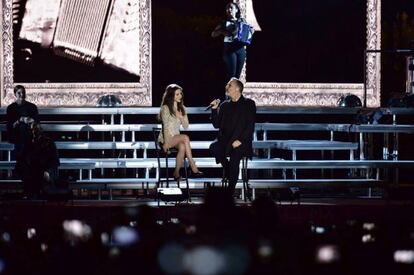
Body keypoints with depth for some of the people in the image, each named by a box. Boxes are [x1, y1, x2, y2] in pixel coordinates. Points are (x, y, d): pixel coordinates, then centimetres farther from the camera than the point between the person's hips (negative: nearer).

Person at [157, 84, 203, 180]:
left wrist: (181, 117, -8)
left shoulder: (181, 108, 14)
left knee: (182, 146, -33)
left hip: (177, 138, 5)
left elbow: (186, 126, 11)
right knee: (185, 137, -33)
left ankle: (176, 172, -32)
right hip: (167, 138, -5)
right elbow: (166, 126, -10)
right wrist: (166, 142, -18)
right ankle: (193, 167, -37)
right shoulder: (166, 108, -4)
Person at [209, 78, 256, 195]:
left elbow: (250, 125, -5)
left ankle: (231, 190, -26)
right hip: (225, 139, 4)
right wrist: (214, 109, -1)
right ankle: (227, 167, -4)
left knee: (235, 153, -33)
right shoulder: (225, 105, 16)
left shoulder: (249, 104, 3)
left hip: (241, 141, -4)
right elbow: (216, 125, 13)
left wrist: (240, 140, -16)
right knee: (214, 147, -28)